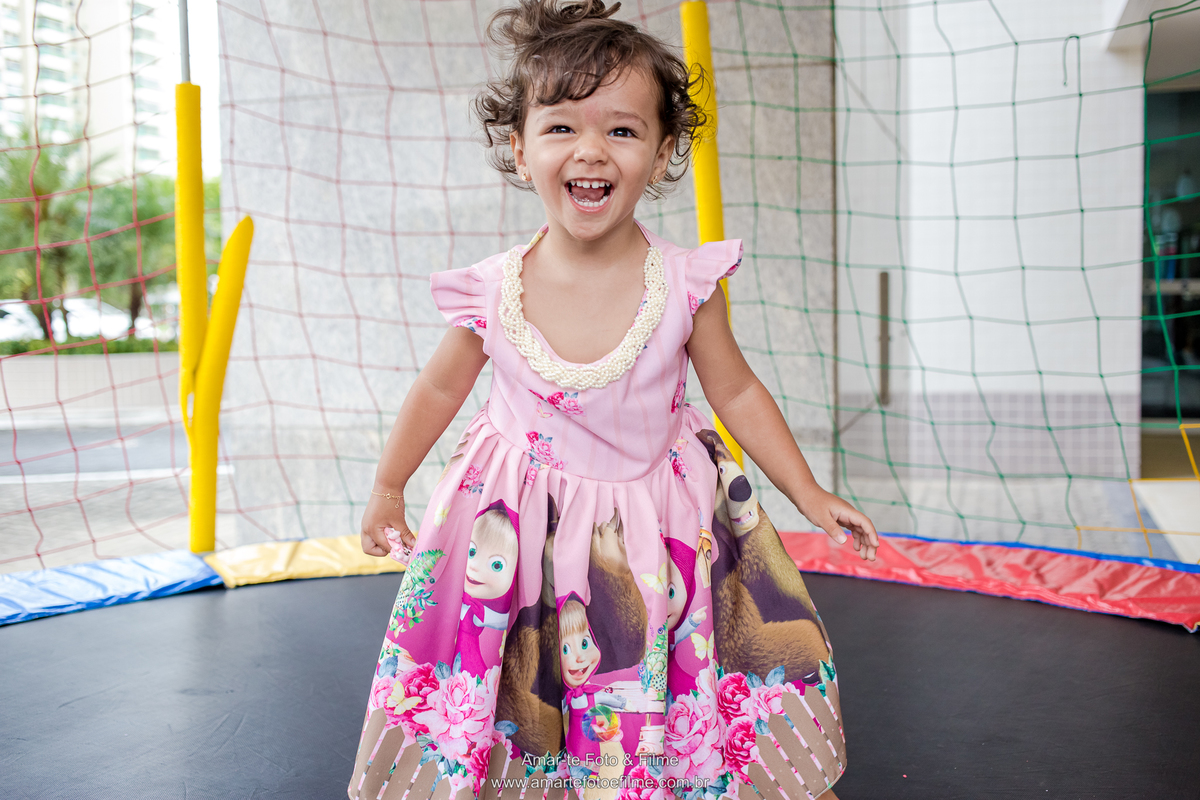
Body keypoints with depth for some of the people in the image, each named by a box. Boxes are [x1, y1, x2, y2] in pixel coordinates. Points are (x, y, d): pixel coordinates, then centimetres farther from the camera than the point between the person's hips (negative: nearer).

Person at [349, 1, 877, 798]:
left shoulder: (687, 282, -15)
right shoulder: (492, 293, -14)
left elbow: (737, 391, -1)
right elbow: (442, 388, 3)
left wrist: (811, 495, 1)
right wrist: (387, 488, 14)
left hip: (659, 515, 0)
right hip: (526, 524, 0)